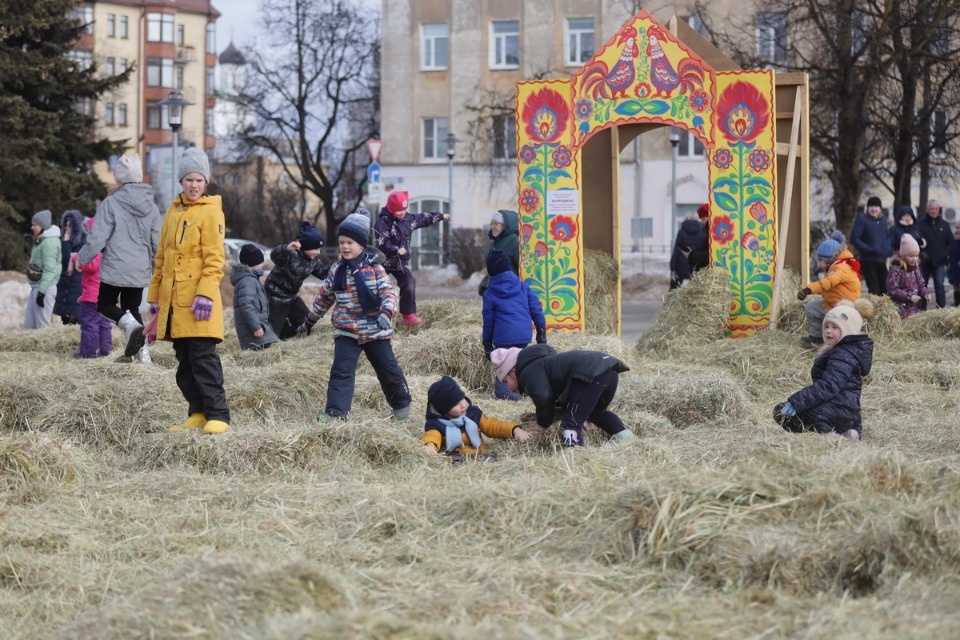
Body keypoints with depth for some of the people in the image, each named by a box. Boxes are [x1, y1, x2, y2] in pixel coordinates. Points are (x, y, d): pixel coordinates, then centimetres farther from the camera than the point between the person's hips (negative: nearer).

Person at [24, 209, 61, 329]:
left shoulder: (50, 242, -13)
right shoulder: (42, 240, 18)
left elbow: (49, 269, -19)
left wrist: (42, 291, -23)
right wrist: (37, 289, 19)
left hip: (45, 287, -10)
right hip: (36, 286, 10)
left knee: (42, 326, -7)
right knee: (29, 324, 10)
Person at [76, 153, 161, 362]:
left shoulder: (111, 203, -12)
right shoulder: (151, 207, 4)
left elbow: (97, 240, -13)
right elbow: (157, 244, 9)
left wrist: (81, 258, 4)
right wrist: (157, 270, 24)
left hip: (115, 269, -5)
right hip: (140, 271, 5)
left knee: (104, 304, 14)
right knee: (132, 307, 18)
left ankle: (129, 322, -17)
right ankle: (141, 348, -1)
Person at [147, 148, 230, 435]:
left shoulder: (211, 211, -4)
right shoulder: (173, 211, 17)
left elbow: (214, 259, -11)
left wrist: (206, 294, -20)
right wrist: (155, 295, 18)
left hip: (198, 302, -7)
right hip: (173, 301, 7)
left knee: (204, 358, -10)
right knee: (184, 362, 9)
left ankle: (217, 415, -8)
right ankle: (197, 413, 14)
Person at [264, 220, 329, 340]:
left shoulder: (314, 259, -2)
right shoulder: (291, 254, -28)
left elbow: (324, 273, 10)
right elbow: (275, 255, -48)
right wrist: (287, 248, -71)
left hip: (292, 296, 8)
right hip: (275, 298, -8)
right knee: (272, 333, -10)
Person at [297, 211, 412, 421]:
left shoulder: (374, 268, -7)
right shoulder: (336, 269, 4)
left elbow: (389, 293, -14)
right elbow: (324, 297, 16)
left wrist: (386, 313, -34)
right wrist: (309, 321, 22)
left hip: (375, 330, -2)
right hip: (346, 332, 2)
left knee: (388, 370, 9)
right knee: (341, 371, -13)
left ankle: (402, 403, 32)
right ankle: (335, 412, -19)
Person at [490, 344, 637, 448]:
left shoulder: (528, 372, 6)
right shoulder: (540, 363, 37)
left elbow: (543, 396, -13)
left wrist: (543, 423, 3)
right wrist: (540, 416, 28)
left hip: (590, 374, -10)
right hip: (609, 370, 10)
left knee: (570, 423, -10)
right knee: (595, 412, 34)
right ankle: (622, 434, 15)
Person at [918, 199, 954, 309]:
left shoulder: (944, 224, 6)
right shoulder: (920, 224, -2)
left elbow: (950, 242, 10)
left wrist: (946, 257, 1)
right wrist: (920, 253, -12)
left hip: (939, 262, 0)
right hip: (925, 262, 0)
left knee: (939, 285, -7)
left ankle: (941, 309, -9)